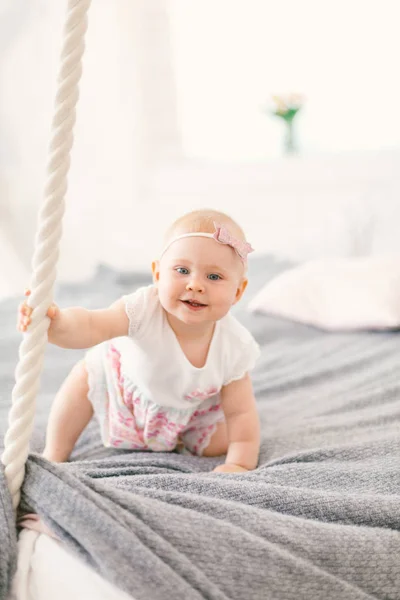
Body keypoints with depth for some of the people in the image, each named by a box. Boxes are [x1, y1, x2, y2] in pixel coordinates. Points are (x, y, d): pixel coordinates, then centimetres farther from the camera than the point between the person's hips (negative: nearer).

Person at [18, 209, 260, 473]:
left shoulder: (234, 347, -34)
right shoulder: (145, 308, -41)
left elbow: (241, 412, -23)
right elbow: (91, 327, -54)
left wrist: (240, 464, -30)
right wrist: (55, 323, -74)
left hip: (191, 411, 1)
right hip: (130, 388, 0)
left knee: (221, 445, -9)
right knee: (85, 377, -15)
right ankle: (54, 456, 8)